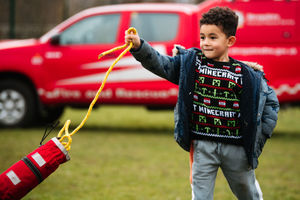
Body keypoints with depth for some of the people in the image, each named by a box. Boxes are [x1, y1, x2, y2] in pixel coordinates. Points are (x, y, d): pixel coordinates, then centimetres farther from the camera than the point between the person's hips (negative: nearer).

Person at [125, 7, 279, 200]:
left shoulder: (246, 74, -5)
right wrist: (139, 46, -25)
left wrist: (259, 137, 1)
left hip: (236, 147, -1)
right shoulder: (190, 62, 0)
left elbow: (271, 101, 5)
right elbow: (160, 63, -8)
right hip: (202, 145, 1)